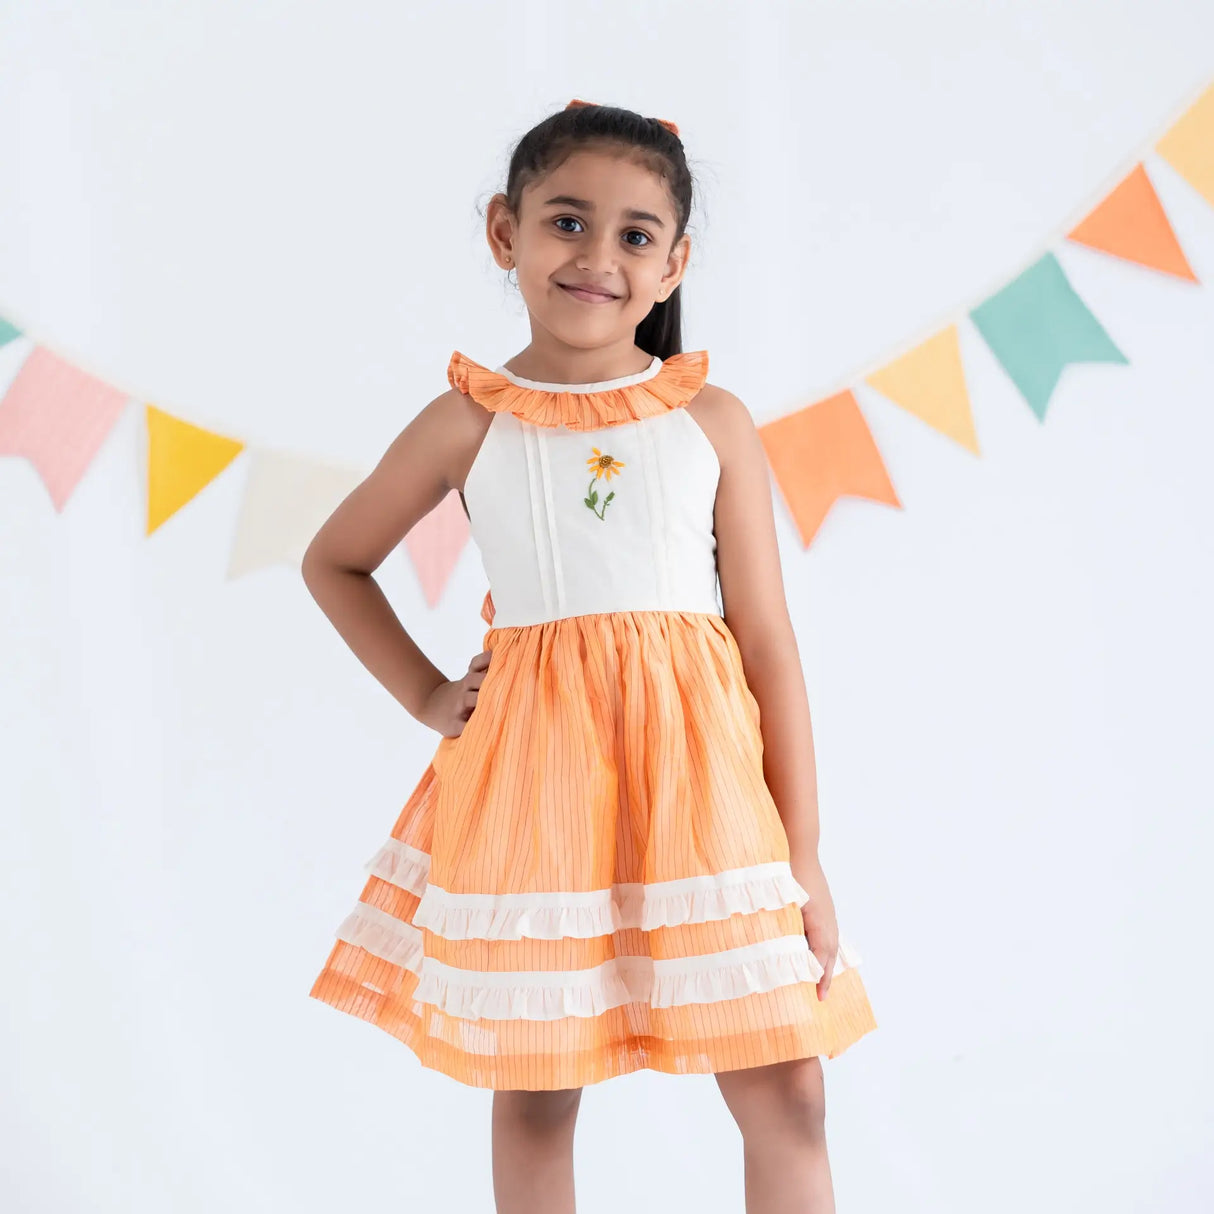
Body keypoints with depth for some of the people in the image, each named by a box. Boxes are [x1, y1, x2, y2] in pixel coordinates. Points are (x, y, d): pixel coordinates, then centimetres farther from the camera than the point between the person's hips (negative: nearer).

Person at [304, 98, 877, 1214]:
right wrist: (426, 696, 7)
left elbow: (769, 642, 2)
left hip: (696, 767, 0)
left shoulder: (713, 422, 2)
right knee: (536, 1094, 9)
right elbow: (334, 562, 18)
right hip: (531, 773, 0)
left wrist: (804, 859, 0)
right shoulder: (467, 425, 2)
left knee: (787, 1094, 0)